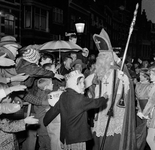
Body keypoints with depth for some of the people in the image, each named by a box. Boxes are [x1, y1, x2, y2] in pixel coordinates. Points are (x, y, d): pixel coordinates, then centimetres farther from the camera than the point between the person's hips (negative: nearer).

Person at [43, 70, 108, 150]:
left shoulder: (63, 96, 2)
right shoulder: (79, 98, -19)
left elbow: (53, 110, 10)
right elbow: (95, 103, -9)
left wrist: (44, 122, 26)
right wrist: (105, 98, 12)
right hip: (77, 138, -7)